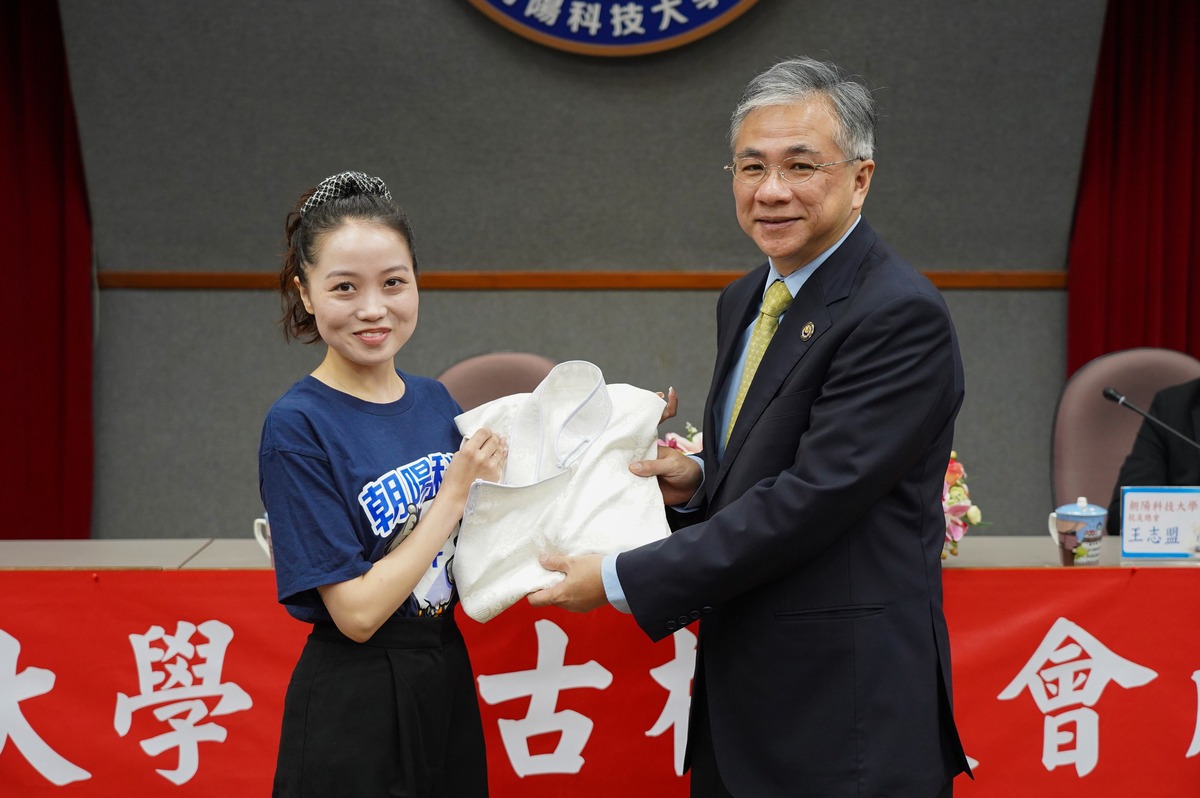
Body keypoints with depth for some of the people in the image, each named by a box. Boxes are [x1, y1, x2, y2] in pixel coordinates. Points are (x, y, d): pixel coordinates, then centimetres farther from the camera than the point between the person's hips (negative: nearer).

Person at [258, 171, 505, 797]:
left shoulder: (436, 403, 2)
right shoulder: (297, 427, -16)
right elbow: (358, 613, -19)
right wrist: (455, 495, -16)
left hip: (445, 680, 6)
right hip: (354, 704, -6)